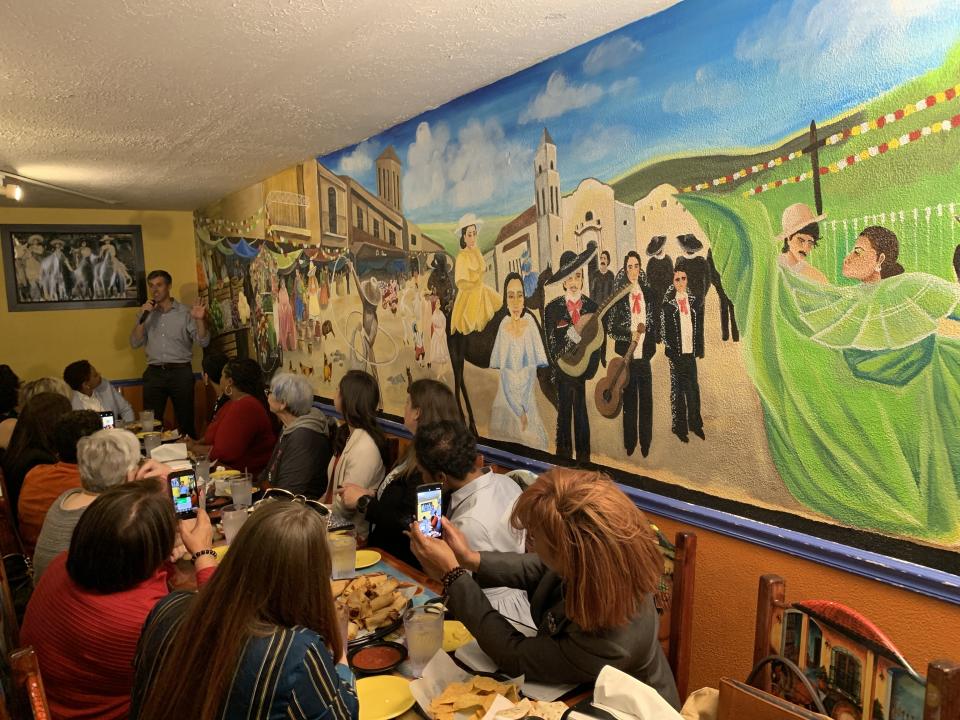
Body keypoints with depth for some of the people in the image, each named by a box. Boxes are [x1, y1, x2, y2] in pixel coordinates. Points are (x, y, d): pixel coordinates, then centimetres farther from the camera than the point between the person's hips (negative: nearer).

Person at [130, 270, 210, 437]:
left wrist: (199, 320, -21)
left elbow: (203, 342, -3)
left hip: (181, 372, -2)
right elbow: (135, 343, 5)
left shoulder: (184, 312, 4)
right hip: (154, 373, 2)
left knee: (185, 423, 2)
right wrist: (142, 318, -7)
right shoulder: (146, 313, 13)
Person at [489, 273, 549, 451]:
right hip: (507, 400, 0)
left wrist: (525, 410, -10)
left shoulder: (531, 324, -9)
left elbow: (534, 371, -4)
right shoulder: (502, 328, -9)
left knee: (534, 441, -1)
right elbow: (499, 371, -5)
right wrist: (518, 411, -10)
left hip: (529, 397, 0)